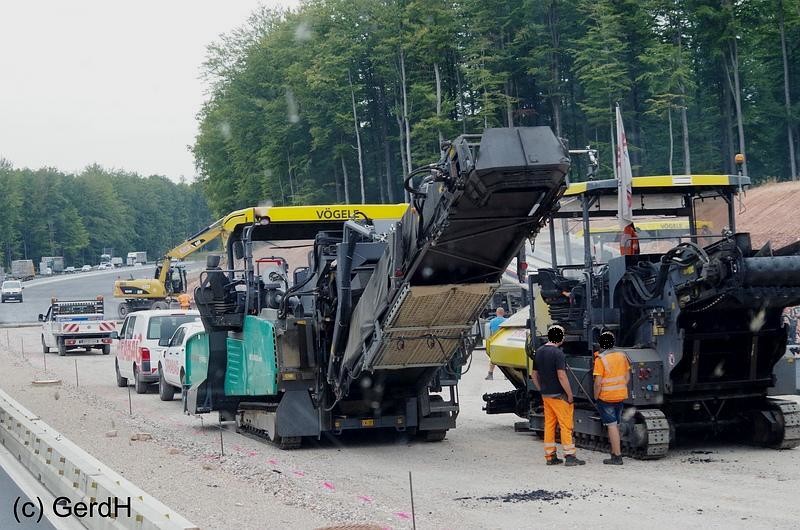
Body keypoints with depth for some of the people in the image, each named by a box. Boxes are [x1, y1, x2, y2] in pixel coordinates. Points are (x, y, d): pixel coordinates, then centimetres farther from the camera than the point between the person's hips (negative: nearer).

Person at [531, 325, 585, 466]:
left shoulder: (539, 352, 8)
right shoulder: (558, 353, -16)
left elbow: (534, 374, 15)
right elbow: (561, 376, -21)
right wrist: (569, 394, -13)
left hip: (545, 395, 7)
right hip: (559, 395, -7)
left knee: (549, 425, 11)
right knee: (566, 425, -2)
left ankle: (550, 456, 13)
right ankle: (569, 456, -3)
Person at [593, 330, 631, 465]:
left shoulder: (600, 359, -15)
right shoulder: (622, 355, 5)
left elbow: (598, 383, -17)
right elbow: (627, 377, 11)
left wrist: (596, 397, -6)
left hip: (606, 397, -6)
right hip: (621, 396, 6)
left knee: (612, 426, -5)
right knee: (616, 425, 16)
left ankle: (617, 457, -6)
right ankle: (615, 452, 24)